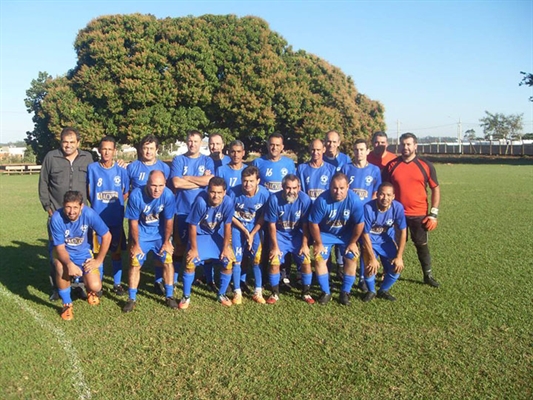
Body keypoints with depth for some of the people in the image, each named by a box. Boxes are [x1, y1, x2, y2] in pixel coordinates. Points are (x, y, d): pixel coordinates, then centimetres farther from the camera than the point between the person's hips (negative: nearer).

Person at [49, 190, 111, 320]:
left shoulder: (89, 213, -25)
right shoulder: (56, 218, -28)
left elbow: (107, 236, -13)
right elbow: (60, 247, -23)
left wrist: (99, 260, -12)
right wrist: (70, 264, -41)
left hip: (83, 252, 1)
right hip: (62, 251, -1)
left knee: (95, 287, -16)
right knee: (61, 267, -36)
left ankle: (90, 291, 26)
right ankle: (67, 305, -10)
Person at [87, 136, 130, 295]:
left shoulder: (121, 170, -2)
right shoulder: (92, 168, -4)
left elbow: (126, 193, 7)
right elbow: (89, 192, 5)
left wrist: (115, 205, -1)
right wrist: (98, 206, 3)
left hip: (116, 219, 1)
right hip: (98, 218, -1)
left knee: (116, 252, 9)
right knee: (98, 252, 8)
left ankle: (117, 283, 21)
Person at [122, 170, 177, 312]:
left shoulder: (168, 195, -25)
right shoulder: (136, 195, -28)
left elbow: (169, 221, -12)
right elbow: (133, 222, -16)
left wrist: (166, 241, -3)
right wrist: (136, 244, -8)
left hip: (160, 233, 1)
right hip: (140, 234, -1)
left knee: (167, 261, -3)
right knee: (135, 264, -2)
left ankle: (169, 296, 13)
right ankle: (132, 299, 12)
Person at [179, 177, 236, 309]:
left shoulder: (228, 202, -27)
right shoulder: (201, 201, -33)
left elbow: (227, 226, -13)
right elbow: (193, 226, -21)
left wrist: (226, 247, -6)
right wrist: (194, 248, -14)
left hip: (217, 235, 2)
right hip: (200, 235, -2)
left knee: (228, 263, -8)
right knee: (190, 263, -16)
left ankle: (221, 295, 15)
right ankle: (186, 296, 6)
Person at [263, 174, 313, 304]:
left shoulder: (305, 199, -20)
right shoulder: (274, 199, -22)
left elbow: (305, 225, -9)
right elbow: (272, 225, -12)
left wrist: (305, 244, -7)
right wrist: (275, 246, -11)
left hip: (297, 235, 1)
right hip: (279, 235, -1)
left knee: (306, 261, -9)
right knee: (274, 262, -14)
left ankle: (306, 293, 12)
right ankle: (275, 293, 6)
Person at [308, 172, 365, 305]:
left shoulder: (355, 200, -28)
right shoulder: (322, 200, -31)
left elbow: (359, 223, -15)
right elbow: (314, 223, -20)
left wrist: (353, 242, -7)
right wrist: (318, 243, -11)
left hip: (346, 234, 1)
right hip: (325, 233, -1)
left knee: (352, 258, -7)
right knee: (319, 259, -11)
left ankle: (345, 292, 10)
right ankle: (326, 292, 5)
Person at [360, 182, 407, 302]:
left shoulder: (398, 207, -22)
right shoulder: (368, 208, -30)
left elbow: (403, 232, -12)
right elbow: (365, 234, -23)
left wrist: (399, 257, -12)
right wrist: (372, 258, -22)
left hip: (386, 240, 3)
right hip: (370, 240, -3)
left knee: (397, 267, -8)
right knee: (371, 267, -21)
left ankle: (383, 290, 21)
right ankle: (371, 291, 11)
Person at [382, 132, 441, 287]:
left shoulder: (425, 165, -2)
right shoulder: (391, 165, -1)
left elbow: (435, 189, 2)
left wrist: (433, 214, -3)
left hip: (419, 215, 0)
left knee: (422, 245, 12)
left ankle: (428, 275, 27)